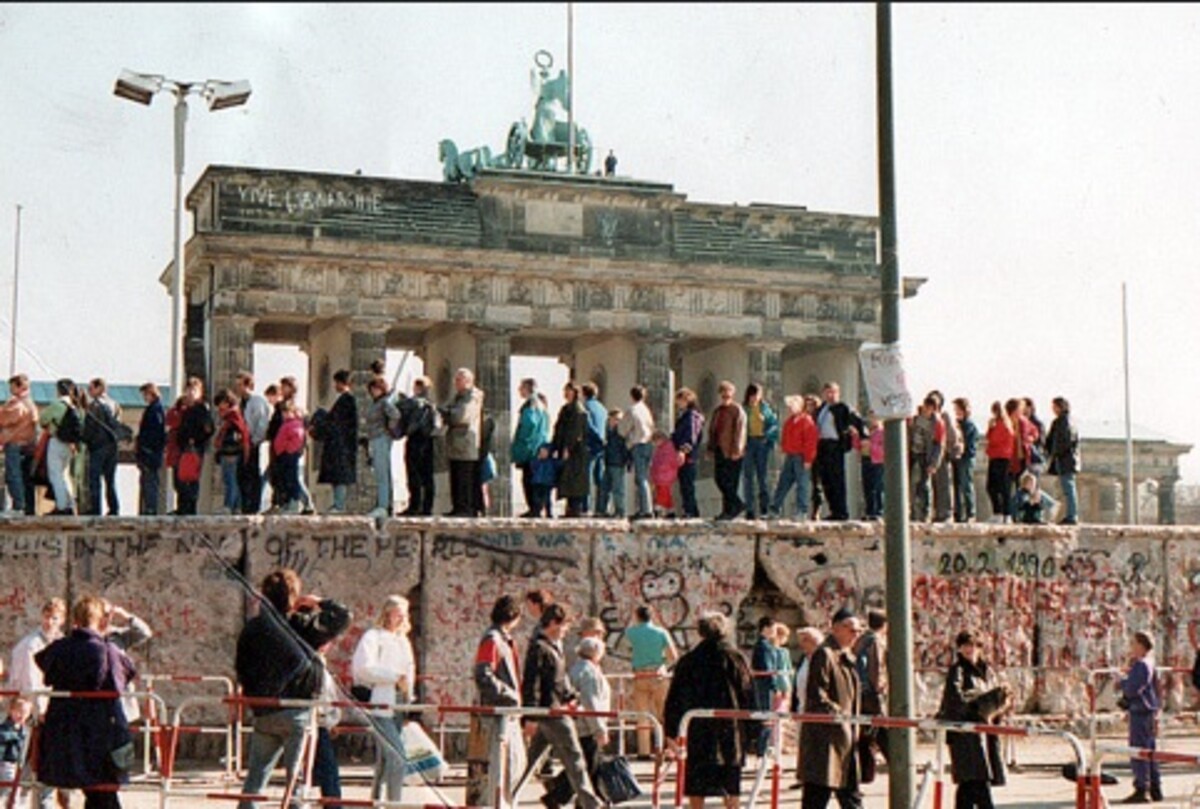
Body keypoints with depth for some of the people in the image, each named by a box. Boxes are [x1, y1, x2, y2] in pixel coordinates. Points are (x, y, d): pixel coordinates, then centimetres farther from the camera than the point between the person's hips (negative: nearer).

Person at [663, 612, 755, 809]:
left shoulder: (688, 661, -2)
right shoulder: (738, 659, 1)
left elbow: (675, 699, -1)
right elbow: (749, 698, 3)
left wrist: (671, 732, 6)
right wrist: (751, 734, 9)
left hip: (697, 733, -1)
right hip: (731, 732, 2)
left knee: (696, 790, 4)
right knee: (731, 791, 10)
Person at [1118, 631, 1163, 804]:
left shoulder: (1141, 665, -17)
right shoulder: (1148, 664, 15)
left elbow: (1132, 690, -22)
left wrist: (1122, 682, -4)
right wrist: (1127, 677, 6)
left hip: (1141, 712, -10)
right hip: (1149, 712, 10)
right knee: (1148, 751, 15)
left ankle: (1142, 790, -8)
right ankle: (1155, 790, 20)